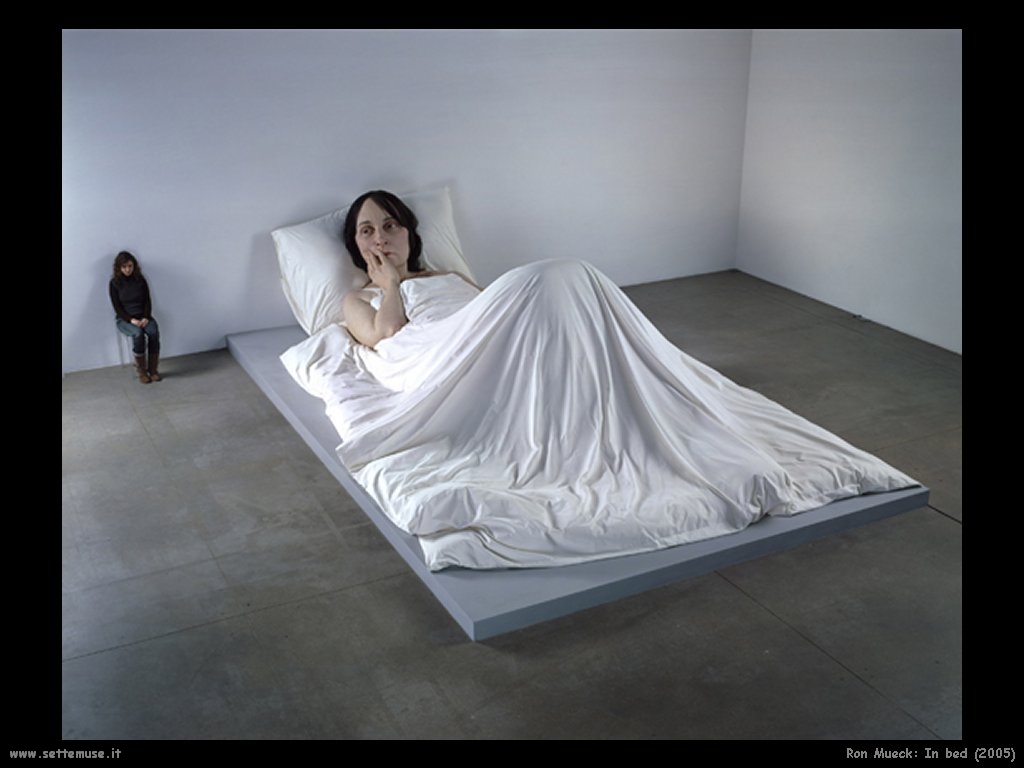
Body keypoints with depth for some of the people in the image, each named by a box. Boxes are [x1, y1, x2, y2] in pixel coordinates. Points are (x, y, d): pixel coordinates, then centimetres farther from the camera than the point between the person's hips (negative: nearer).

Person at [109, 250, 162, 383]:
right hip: (124, 319, -2)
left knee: (154, 332, -30)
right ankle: (141, 371, -22)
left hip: (142, 316, 2)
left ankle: (153, 369, -19)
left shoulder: (140, 280, 3)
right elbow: (117, 307, -7)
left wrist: (146, 317, -15)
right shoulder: (114, 283, -4)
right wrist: (131, 319, -21)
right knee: (138, 333, -35)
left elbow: (147, 301, 3)